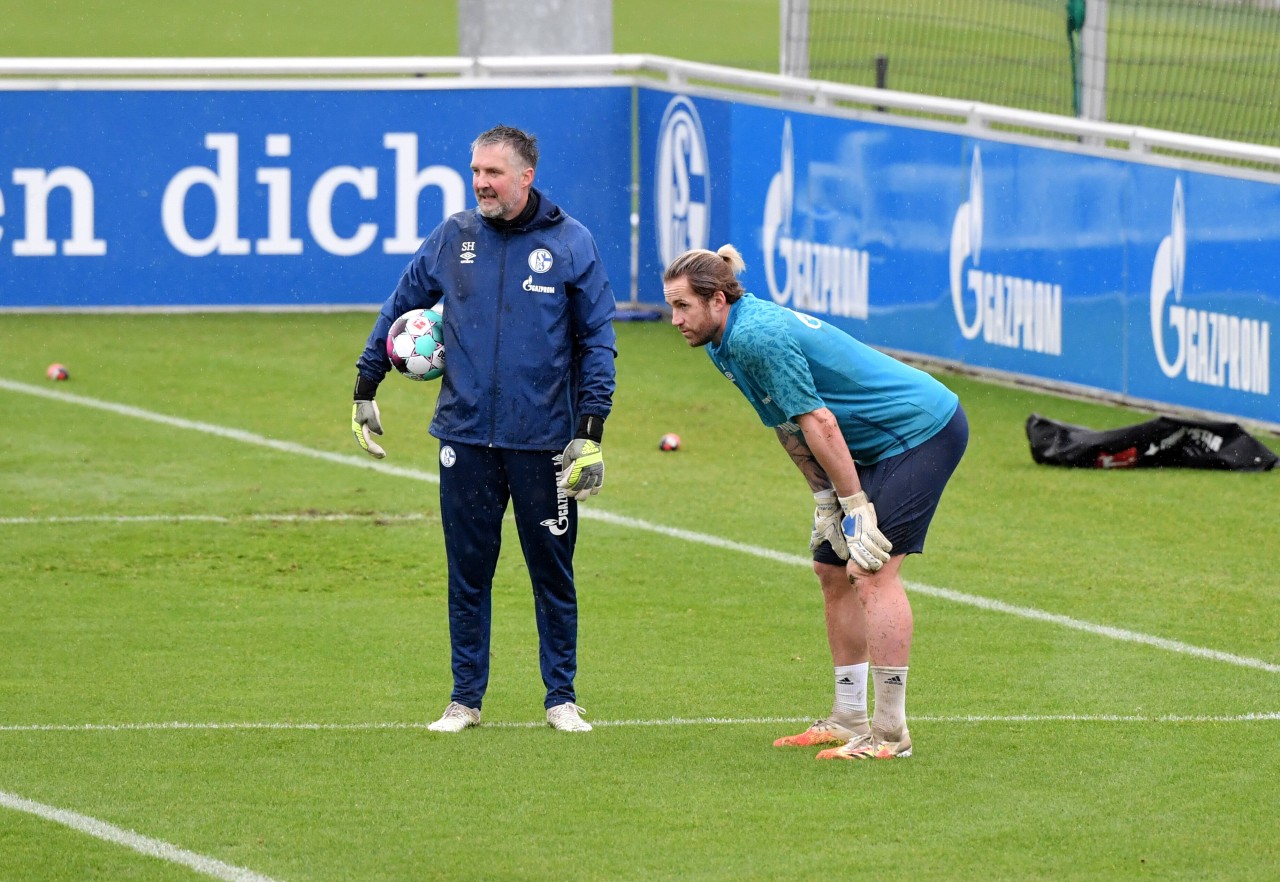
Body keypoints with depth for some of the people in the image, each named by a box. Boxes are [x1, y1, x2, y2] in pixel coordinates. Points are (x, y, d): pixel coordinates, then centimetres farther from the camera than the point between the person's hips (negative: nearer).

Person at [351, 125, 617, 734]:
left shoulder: (571, 244, -1)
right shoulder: (453, 238, 4)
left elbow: (597, 339, 1)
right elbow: (400, 307, 16)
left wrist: (590, 431, -6)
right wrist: (365, 390, 14)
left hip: (543, 442, -2)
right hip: (466, 437, 2)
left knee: (552, 570, 5)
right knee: (467, 572, 6)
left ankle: (561, 698, 15)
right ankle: (465, 699, 14)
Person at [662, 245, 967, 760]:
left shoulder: (760, 337, -25)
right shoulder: (726, 342, 5)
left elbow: (818, 422, -25)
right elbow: (789, 425, 13)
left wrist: (856, 508, -21)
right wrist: (824, 498, 8)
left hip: (923, 431, -10)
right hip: (876, 445, 10)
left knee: (872, 573, -16)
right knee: (832, 569, 11)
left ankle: (890, 732, -15)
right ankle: (848, 721, 17)